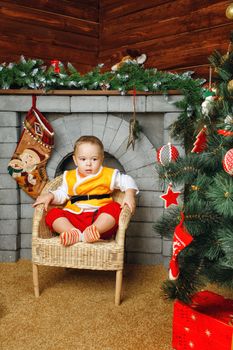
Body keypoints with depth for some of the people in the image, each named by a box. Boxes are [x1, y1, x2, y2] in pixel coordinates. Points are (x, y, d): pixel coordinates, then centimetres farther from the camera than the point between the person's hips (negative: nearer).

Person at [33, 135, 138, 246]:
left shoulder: (108, 175, 8)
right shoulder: (69, 177, 16)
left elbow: (127, 181, 9)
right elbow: (62, 194, 22)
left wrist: (129, 194, -10)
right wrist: (50, 196, 2)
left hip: (101, 218, -2)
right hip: (75, 217, 3)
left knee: (114, 208, -31)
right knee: (52, 213, -17)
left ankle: (91, 232, -48)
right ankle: (73, 233, -41)